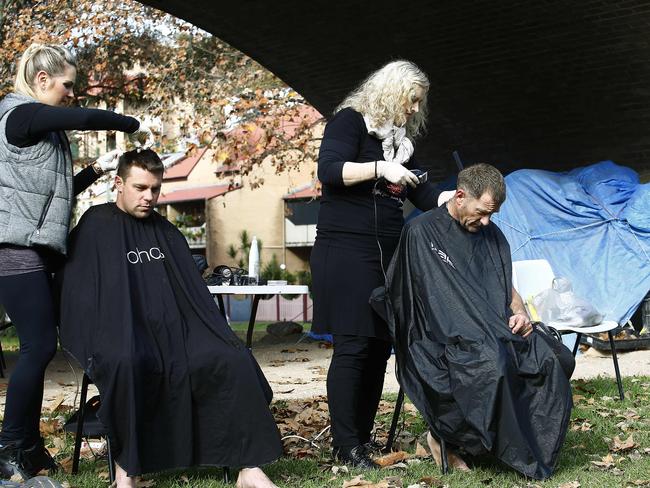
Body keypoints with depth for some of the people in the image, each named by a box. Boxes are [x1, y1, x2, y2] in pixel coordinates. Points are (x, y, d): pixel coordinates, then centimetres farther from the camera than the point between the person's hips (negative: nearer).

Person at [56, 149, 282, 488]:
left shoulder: (166, 232, 18)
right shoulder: (95, 228, 2)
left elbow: (194, 294, 19)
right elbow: (78, 295, -3)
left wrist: (218, 337, 6)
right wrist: (104, 347, -14)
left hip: (176, 332, 5)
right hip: (122, 341, -5)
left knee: (234, 359, -20)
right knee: (126, 364, -39)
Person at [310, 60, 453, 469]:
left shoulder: (401, 139, 20)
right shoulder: (350, 121, -2)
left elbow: (423, 194, 21)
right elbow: (329, 170, -16)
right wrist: (380, 168, -24)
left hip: (387, 253, 8)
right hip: (346, 251, -8)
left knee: (380, 344, 5)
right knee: (353, 345, -10)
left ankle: (364, 435, 12)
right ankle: (346, 446, -4)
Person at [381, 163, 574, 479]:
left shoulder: (492, 235, 18)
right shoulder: (420, 232, -3)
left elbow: (508, 289, 22)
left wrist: (521, 314, -1)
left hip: (494, 333, 6)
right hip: (442, 338, -6)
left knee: (554, 358, -20)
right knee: (491, 364, -37)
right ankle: (443, 435, -15)